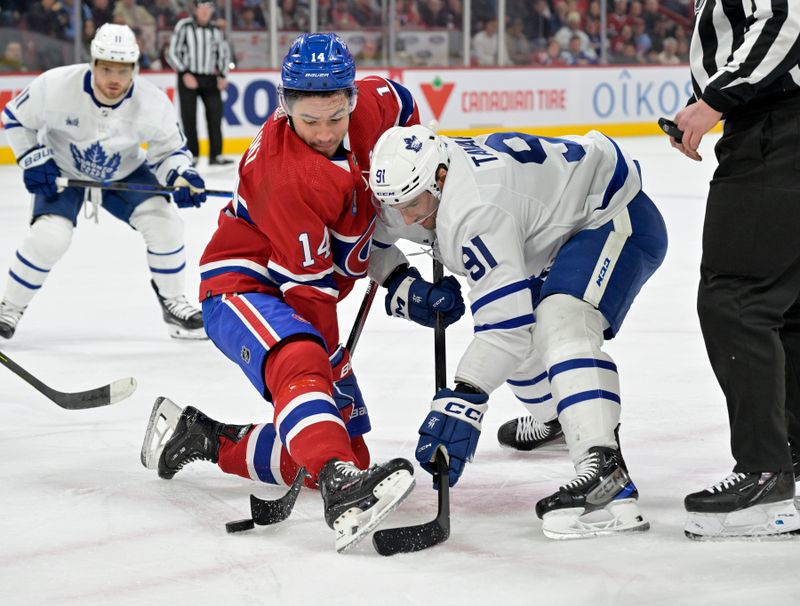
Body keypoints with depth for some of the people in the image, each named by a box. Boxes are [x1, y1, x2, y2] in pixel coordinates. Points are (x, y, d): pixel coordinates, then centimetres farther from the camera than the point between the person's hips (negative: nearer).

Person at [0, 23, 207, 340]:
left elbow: (169, 149, -10)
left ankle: (173, 303, 5)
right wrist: (34, 161, -21)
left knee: (164, 223, -16)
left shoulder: (153, 104, -26)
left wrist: (181, 176, -30)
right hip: (62, 172, -2)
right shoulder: (56, 86, -30)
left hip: (125, 173, 2)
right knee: (49, 236, -22)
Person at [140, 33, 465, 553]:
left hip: (301, 296, 8)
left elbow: (402, 108, 18)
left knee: (349, 452, 6)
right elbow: (310, 287, -26)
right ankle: (340, 490, -62)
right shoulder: (286, 177, -28)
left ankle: (204, 438, 19)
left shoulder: (370, 105, -7)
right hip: (243, 286, -8)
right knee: (300, 360, -42)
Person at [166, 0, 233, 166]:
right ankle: (192, 155, 4)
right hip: (188, 77, -4)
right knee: (189, 118, -3)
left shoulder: (215, 30, 7)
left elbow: (224, 53, 19)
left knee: (215, 115, -2)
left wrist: (222, 75, 7)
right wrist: (185, 74, -13)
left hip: (209, 78, 4)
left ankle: (216, 155, 4)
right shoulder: (184, 26, -5)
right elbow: (172, 54, -5)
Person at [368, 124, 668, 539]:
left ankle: (606, 475, -44)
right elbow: (373, 241, 10)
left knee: (560, 327, -32)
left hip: (615, 217, -11)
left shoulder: (475, 208, -36)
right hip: (562, 225, 11)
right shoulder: (414, 185, -8)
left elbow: (505, 319, -39)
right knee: (523, 338, 20)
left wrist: (464, 398, -42)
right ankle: (561, 421, 49)